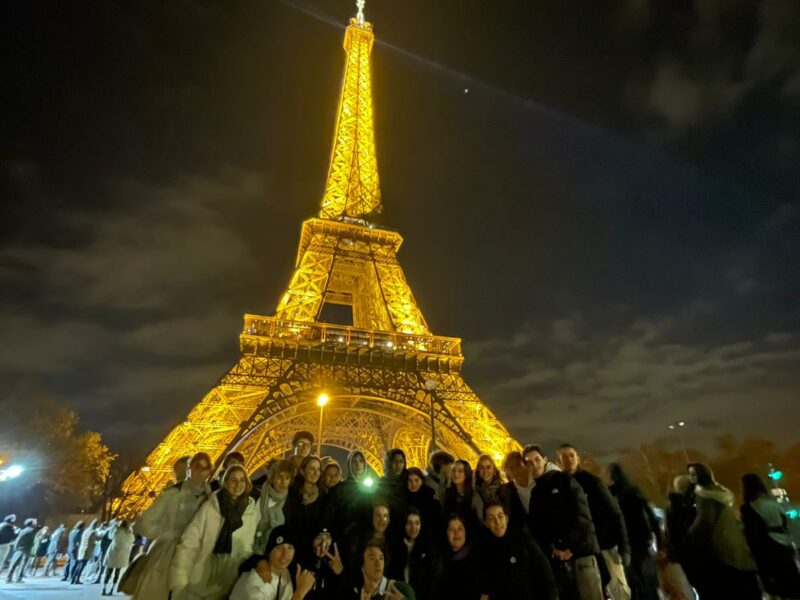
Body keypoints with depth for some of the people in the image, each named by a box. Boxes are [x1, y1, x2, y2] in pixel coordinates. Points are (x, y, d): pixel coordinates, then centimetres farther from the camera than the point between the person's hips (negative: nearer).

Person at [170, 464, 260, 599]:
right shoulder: (210, 506, -11)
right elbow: (188, 543, -12)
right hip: (197, 585, -1)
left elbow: (247, 550, 7)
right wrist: (179, 582, -17)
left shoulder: (252, 513, -4)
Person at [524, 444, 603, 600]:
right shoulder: (534, 492, 15)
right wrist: (551, 548, -5)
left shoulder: (564, 480, 3)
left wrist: (569, 546, -11)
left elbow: (581, 514, -7)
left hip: (579, 550, -4)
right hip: (556, 557, 4)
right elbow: (535, 526, 10)